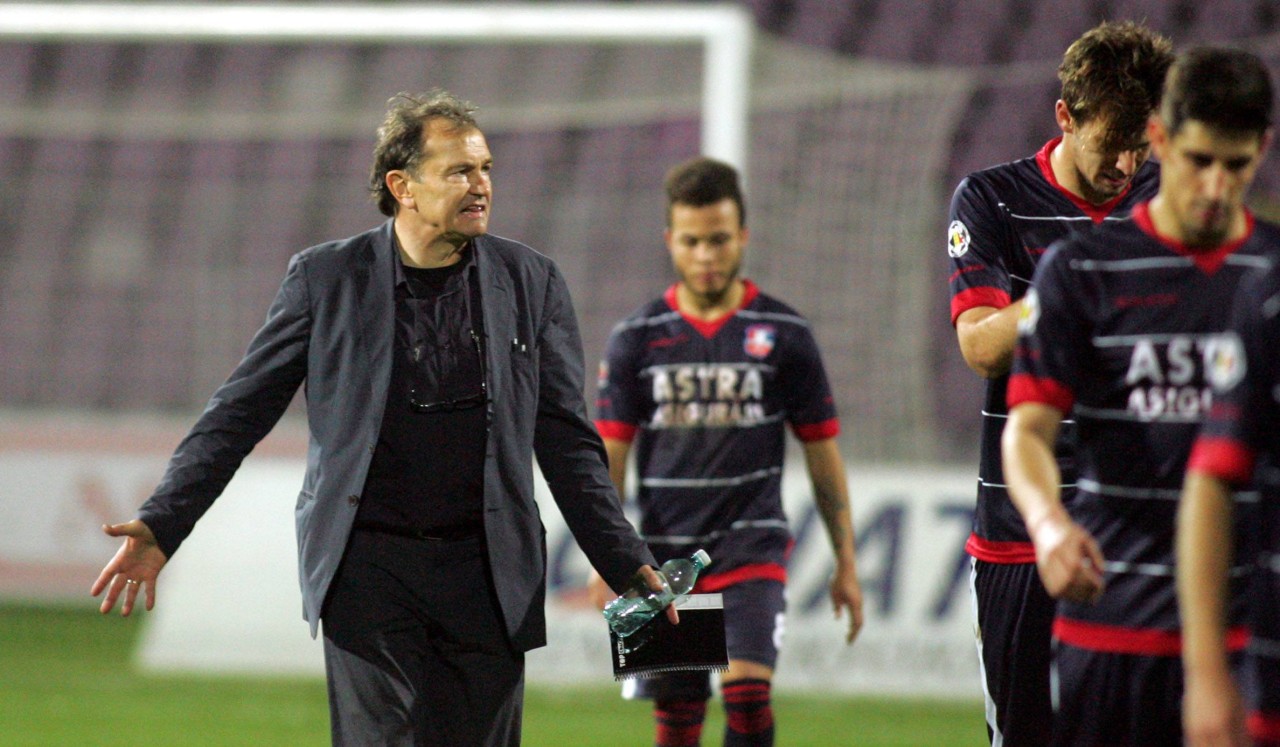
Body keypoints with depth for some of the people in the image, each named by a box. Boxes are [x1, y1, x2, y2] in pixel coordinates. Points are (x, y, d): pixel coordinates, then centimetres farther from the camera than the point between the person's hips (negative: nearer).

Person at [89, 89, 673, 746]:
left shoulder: (531, 282, 6)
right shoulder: (326, 278, 2)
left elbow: (568, 444, 10)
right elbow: (238, 414, 4)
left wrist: (626, 565, 4)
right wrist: (160, 526, -4)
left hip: (484, 569, 2)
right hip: (366, 563, -2)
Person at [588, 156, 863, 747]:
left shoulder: (784, 334, 2)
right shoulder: (636, 338, 4)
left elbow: (822, 452, 7)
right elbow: (609, 454, 5)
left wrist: (845, 564, 6)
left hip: (752, 544, -2)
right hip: (665, 553, 2)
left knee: (748, 689, -20)